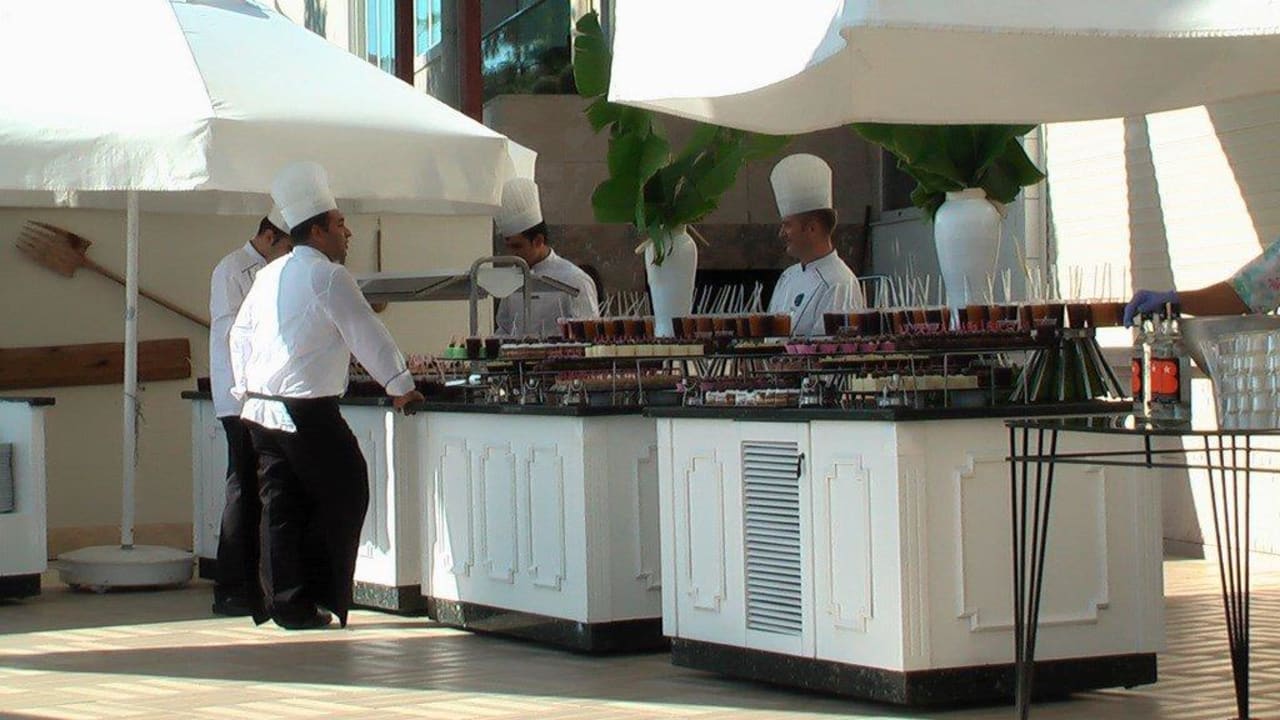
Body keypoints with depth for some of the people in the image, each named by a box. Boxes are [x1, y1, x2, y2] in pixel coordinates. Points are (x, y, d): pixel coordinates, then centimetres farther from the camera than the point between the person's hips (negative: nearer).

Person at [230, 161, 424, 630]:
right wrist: (401, 387, -1)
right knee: (344, 495, 4)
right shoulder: (327, 275, -11)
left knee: (281, 505, 9)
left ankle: (286, 603, 10)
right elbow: (366, 335, -9)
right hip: (307, 411, -8)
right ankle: (319, 597, 5)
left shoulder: (269, 275, 13)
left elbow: (240, 333, 22)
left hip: (259, 408, 8)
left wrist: (246, 391, 30)